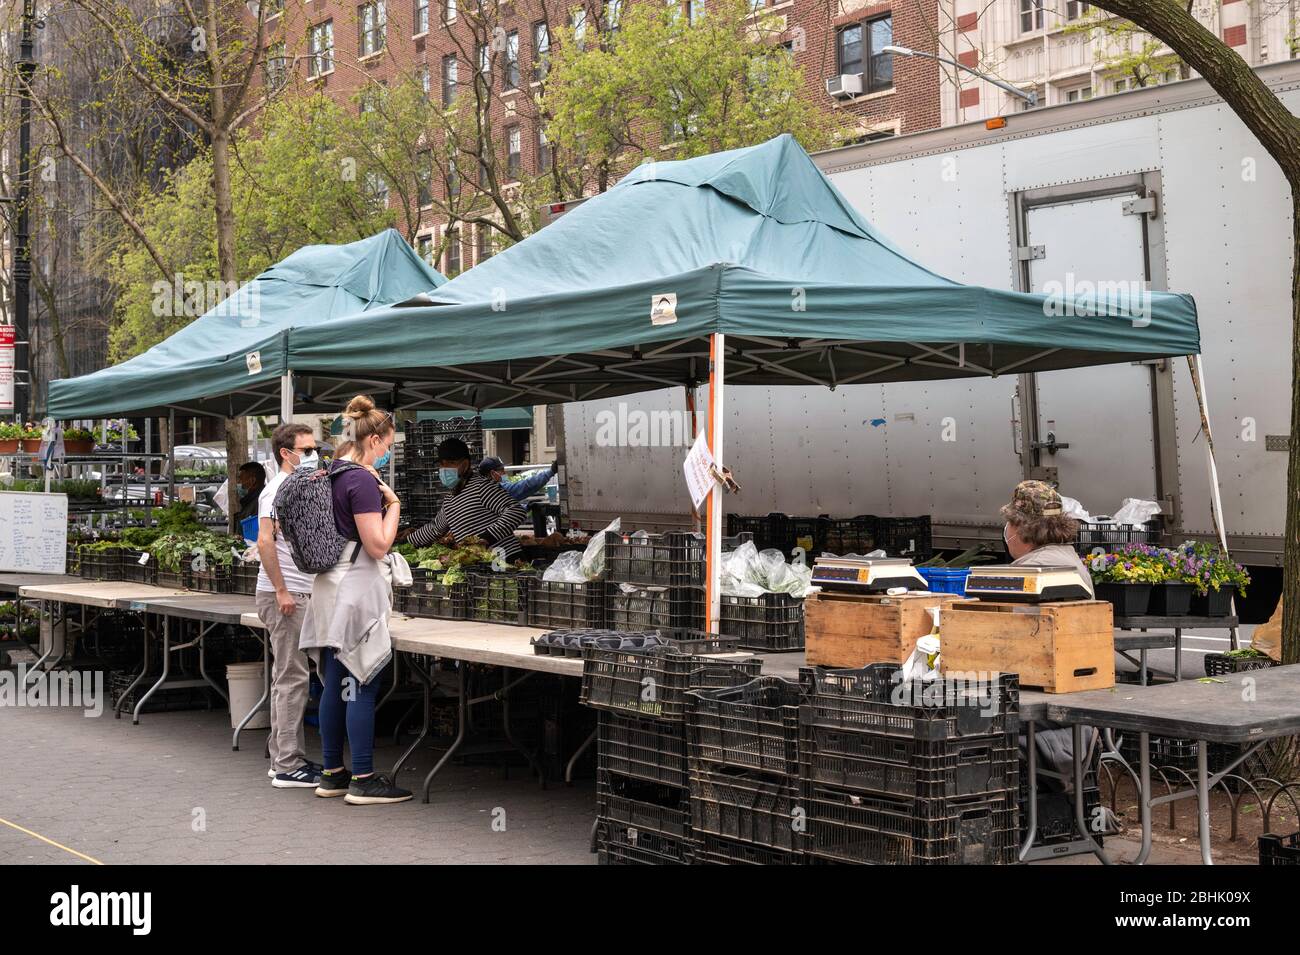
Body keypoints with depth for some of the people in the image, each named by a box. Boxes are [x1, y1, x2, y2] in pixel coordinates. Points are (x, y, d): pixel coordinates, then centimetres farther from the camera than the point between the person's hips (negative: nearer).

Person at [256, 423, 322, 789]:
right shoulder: (278, 489, -12)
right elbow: (264, 541, -22)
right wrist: (282, 590, -23)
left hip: (296, 594, 10)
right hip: (284, 594, -10)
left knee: (287, 678, 13)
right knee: (292, 679, -9)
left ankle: (285, 758, 19)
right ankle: (288, 766, -7)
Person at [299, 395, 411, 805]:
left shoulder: (335, 472, 13)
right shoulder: (362, 480, -15)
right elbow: (378, 545, -17)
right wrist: (393, 503, -5)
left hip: (331, 587, 10)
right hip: (357, 587, -10)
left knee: (334, 685, 12)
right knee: (362, 686, -6)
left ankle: (332, 774, 18)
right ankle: (364, 780, -3)